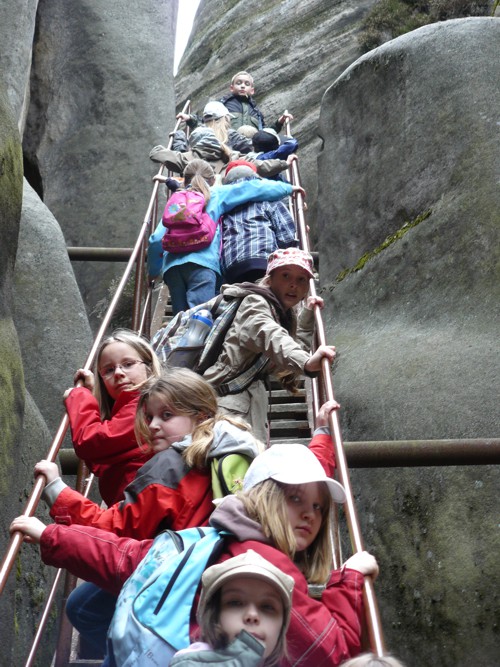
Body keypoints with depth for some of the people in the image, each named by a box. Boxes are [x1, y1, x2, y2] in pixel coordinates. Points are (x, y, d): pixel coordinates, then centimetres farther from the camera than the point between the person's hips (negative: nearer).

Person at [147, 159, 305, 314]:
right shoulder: (216, 194, 19)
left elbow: (157, 239, 16)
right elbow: (251, 189, 18)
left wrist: (153, 271, 28)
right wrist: (288, 188, 28)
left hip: (171, 266, 4)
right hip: (201, 263, -4)